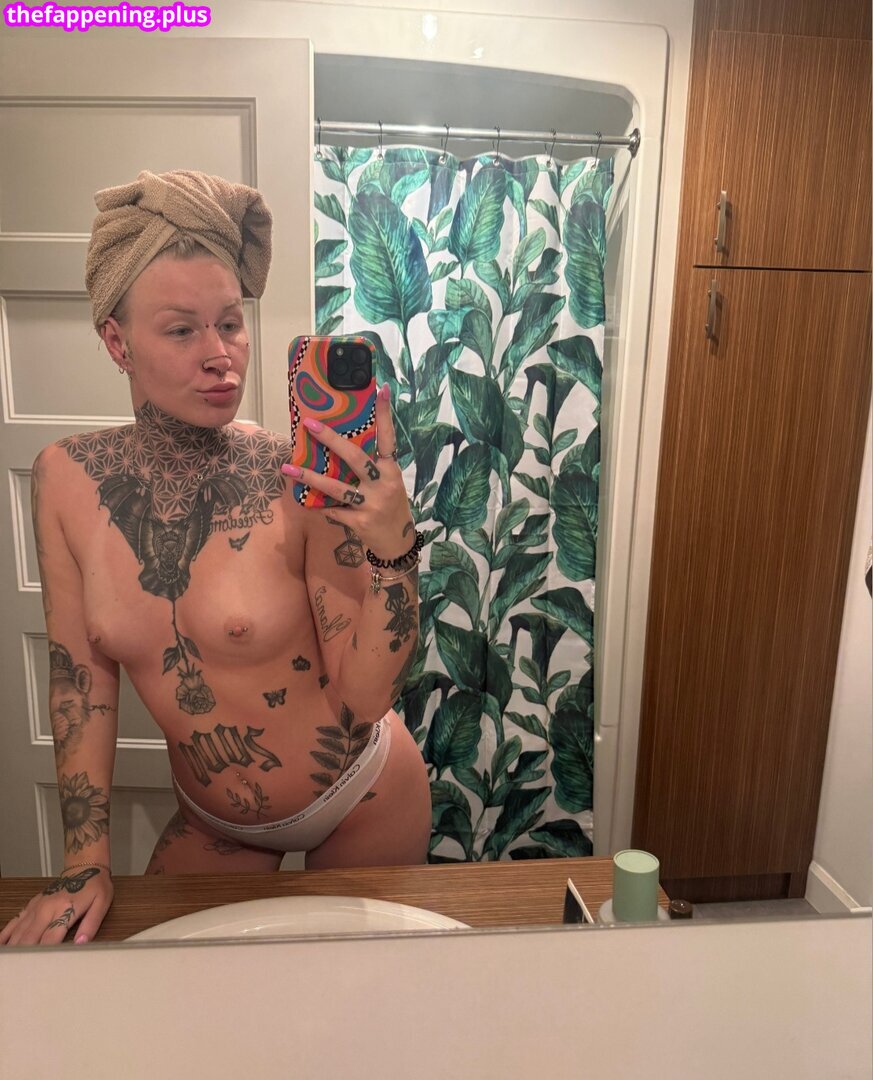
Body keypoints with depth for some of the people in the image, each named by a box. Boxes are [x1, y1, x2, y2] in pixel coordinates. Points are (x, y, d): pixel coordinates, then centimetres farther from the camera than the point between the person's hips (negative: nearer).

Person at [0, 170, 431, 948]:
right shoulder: (68, 478, -12)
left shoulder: (302, 482, -25)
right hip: (208, 822, 3)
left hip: (361, 803, -2)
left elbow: (368, 697, -22)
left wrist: (394, 548, -37)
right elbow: (82, 674, -5)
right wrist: (87, 863, -4)